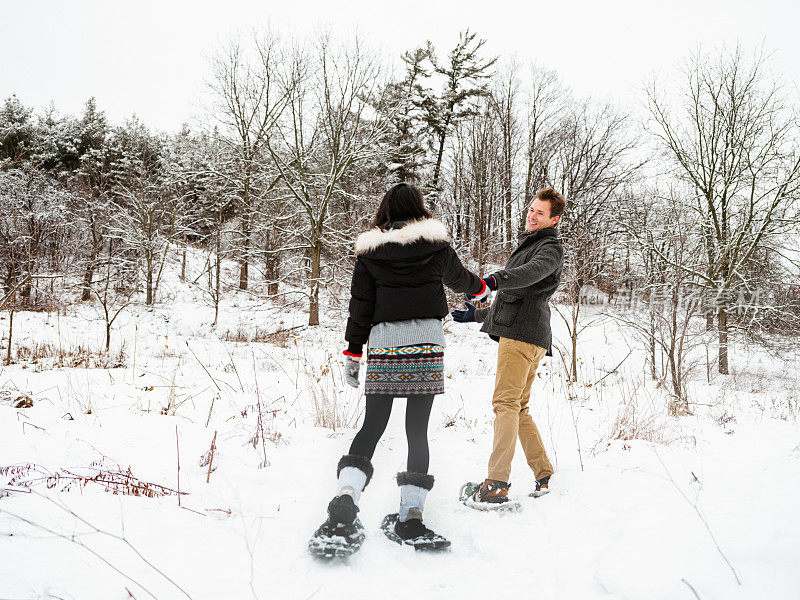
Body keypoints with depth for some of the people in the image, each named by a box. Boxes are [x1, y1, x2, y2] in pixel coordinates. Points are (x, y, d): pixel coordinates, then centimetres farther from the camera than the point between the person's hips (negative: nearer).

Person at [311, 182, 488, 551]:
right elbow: (458, 278, 26)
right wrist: (481, 288, 48)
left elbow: (360, 305, 7)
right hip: (427, 341, -1)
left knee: (372, 426, 6)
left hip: (383, 342, 1)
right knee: (417, 429, 3)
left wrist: (353, 354, 12)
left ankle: (346, 494, -12)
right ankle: (410, 516, 2)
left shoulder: (369, 250, 7)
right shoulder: (436, 245, 7)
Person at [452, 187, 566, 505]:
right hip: (516, 333, 10)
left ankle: (497, 483, -22)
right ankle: (543, 476, 15)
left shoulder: (550, 247, 0)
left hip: (523, 334, -10)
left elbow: (532, 272, -25)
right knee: (518, 408, 10)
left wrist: (494, 280, -42)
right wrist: (478, 314, 41)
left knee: (506, 403, -17)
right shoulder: (527, 245, 31)